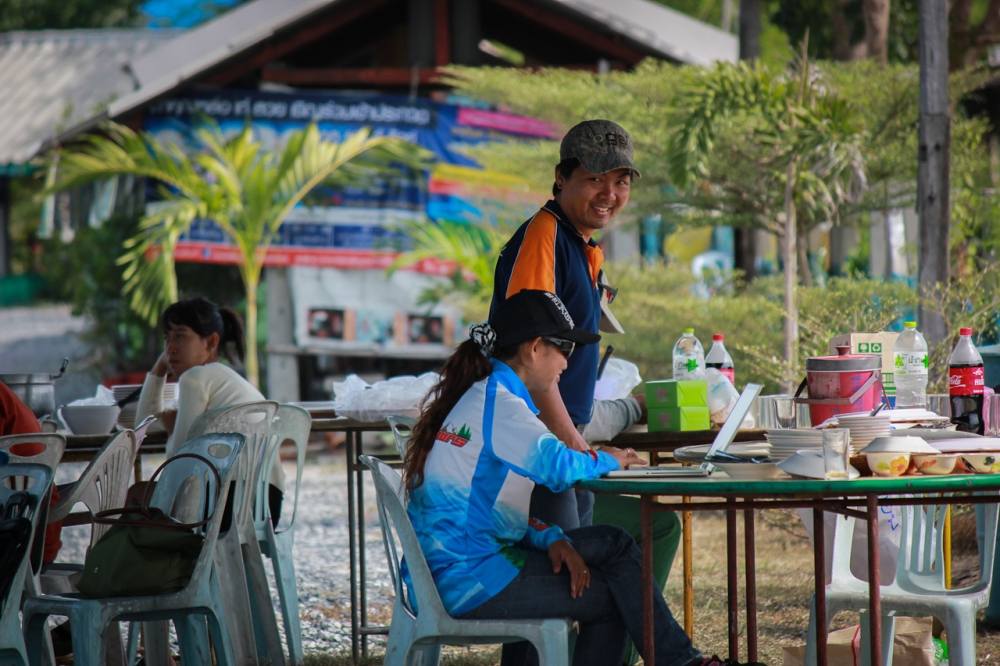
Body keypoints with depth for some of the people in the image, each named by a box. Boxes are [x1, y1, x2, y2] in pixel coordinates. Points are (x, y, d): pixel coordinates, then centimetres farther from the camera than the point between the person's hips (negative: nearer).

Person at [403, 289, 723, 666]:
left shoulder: (476, 396, 16)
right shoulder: (496, 403, -16)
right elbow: (558, 467, -28)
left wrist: (551, 539, 1)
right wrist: (607, 461, -5)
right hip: (469, 580, -10)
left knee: (612, 544, 15)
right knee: (615, 597, -3)